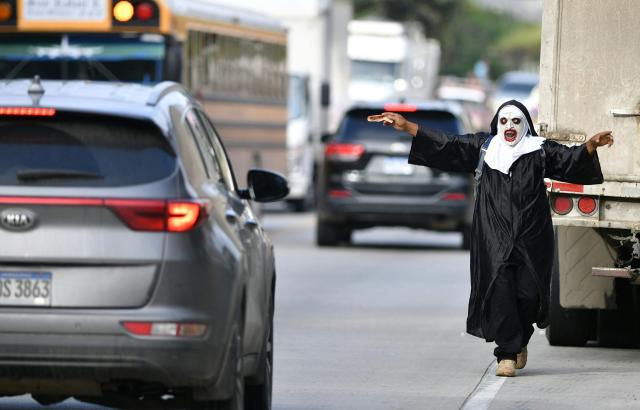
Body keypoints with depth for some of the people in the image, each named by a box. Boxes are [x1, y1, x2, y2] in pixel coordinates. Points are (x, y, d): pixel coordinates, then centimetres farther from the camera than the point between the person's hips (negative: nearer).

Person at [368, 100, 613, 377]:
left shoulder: (539, 151, 7)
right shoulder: (483, 147, 10)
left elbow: (570, 158, -5)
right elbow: (443, 145, 7)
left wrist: (591, 145, -26)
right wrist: (406, 126, 1)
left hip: (531, 238, 0)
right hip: (494, 237, 0)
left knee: (529, 292, -4)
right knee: (500, 290, -10)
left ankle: (520, 340, 25)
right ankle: (507, 354, -5)